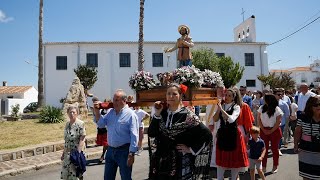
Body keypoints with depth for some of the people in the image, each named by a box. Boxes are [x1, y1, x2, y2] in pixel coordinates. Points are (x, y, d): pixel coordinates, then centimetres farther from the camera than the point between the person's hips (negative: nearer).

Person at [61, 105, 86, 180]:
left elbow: (82, 140, -16)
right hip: (67, 153, 7)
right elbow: (66, 140, 14)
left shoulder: (80, 124, -13)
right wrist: (63, 153, 15)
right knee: (65, 174, 12)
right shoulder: (67, 124, 7)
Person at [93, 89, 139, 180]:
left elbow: (134, 136, -17)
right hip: (110, 150, 6)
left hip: (124, 151, -6)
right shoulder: (111, 112, 5)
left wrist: (131, 154, -20)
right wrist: (97, 111, -7)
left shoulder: (130, 114, -15)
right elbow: (101, 123, 7)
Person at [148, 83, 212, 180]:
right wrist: (157, 114, -11)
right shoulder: (162, 113, 1)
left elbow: (207, 134, -14)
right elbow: (151, 134, -4)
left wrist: (192, 150, -11)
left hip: (180, 161, -4)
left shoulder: (187, 115, -12)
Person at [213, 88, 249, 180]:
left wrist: (221, 109, -22)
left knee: (234, 157, 8)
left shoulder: (236, 107, -7)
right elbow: (215, 119, 1)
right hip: (222, 133, 3)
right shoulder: (221, 105, 5)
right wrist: (218, 109, -11)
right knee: (221, 158, 10)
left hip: (233, 134, -3)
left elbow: (231, 119, -24)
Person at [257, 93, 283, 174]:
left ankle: (275, 166, 22)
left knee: (275, 148, 8)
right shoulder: (262, 108, 1)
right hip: (264, 130, 3)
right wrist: (263, 129, -6)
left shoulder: (277, 109, -8)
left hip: (274, 130, -2)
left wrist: (271, 131, -13)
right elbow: (259, 119, 2)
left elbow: (278, 122, -10)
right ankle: (263, 166, 14)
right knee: (264, 148, 6)